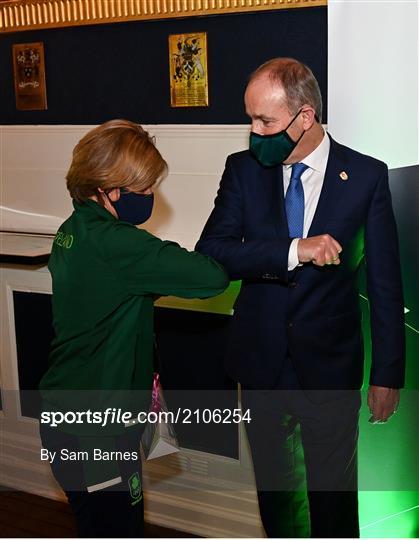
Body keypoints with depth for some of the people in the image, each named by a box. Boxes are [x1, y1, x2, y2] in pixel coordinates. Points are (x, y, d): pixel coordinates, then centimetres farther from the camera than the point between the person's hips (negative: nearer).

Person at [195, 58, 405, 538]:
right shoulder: (243, 169, -5)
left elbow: (384, 282, -6)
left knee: (334, 487, 14)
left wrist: (388, 373, -3)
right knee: (272, 481, 21)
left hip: (331, 364, -2)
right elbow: (209, 253, -14)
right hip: (261, 360, 3)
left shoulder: (366, 176, -10)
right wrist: (293, 251, -28)